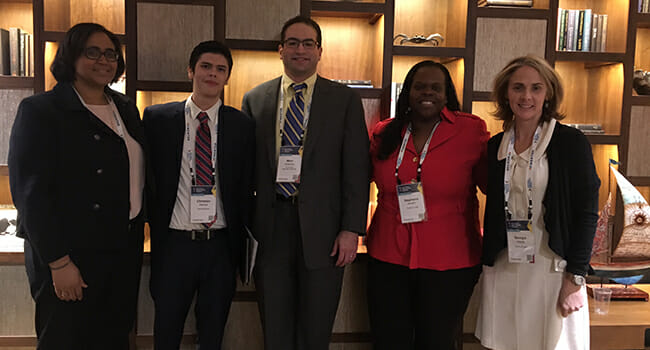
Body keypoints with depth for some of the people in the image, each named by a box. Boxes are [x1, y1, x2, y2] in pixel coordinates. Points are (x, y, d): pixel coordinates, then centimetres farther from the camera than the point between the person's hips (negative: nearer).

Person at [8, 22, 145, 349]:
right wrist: (59, 262, -16)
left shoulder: (127, 108, 10)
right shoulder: (39, 110, -9)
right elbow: (30, 193, -14)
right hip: (69, 258, -5)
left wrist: (137, 233, 7)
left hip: (125, 250, 6)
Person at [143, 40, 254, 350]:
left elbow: (246, 188, 4)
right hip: (173, 243, 0)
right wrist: (153, 228, -1)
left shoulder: (242, 125, 2)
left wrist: (241, 242, 1)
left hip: (221, 246, 1)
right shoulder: (157, 118, 0)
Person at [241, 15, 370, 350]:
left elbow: (356, 168, -1)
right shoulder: (255, 100, 8)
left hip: (322, 228, -1)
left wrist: (351, 229, -8)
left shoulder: (345, 99, 3)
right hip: (269, 226, 2)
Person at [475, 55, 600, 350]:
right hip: (503, 270, 4)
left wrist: (575, 279, -11)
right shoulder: (495, 146, 7)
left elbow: (587, 213, -7)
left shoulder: (571, 143, -5)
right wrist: (487, 265, 9)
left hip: (552, 270, -3)